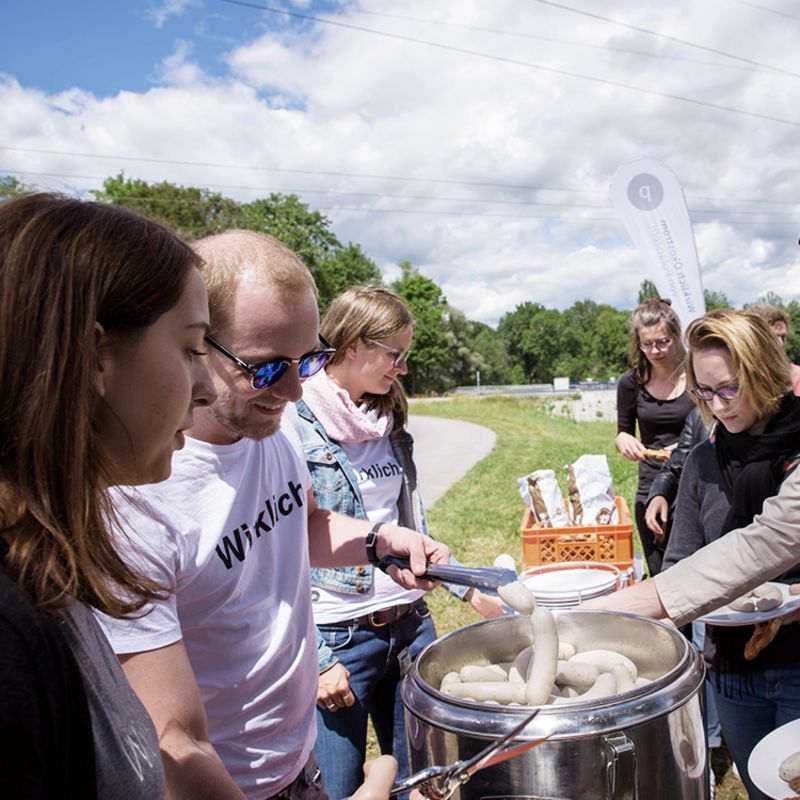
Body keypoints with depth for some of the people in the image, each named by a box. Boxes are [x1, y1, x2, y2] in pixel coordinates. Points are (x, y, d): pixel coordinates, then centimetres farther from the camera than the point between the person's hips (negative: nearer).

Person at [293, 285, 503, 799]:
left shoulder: (388, 423, 8)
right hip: (338, 636, -6)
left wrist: (469, 591, 14)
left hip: (411, 624, 6)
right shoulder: (295, 428, -14)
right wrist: (317, 658, -16)